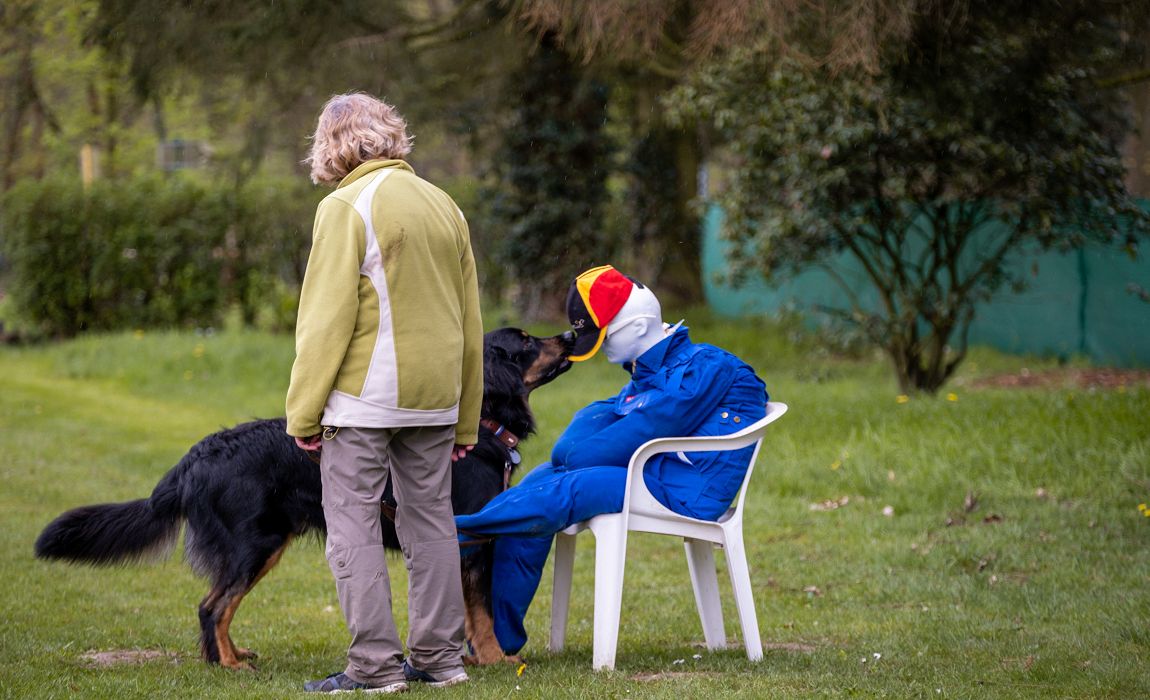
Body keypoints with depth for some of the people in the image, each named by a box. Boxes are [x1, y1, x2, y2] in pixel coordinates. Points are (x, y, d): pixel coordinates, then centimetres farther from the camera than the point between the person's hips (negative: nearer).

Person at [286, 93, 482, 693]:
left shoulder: (346, 209, -9)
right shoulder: (444, 206, 12)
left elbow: (325, 322, -13)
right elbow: (469, 322, 15)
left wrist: (303, 414, -8)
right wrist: (465, 420, 21)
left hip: (363, 397, -7)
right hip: (434, 396, 7)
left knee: (353, 528, -1)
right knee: (431, 522, 13)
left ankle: (375, 666, -2)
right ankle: (440, 658, 17)